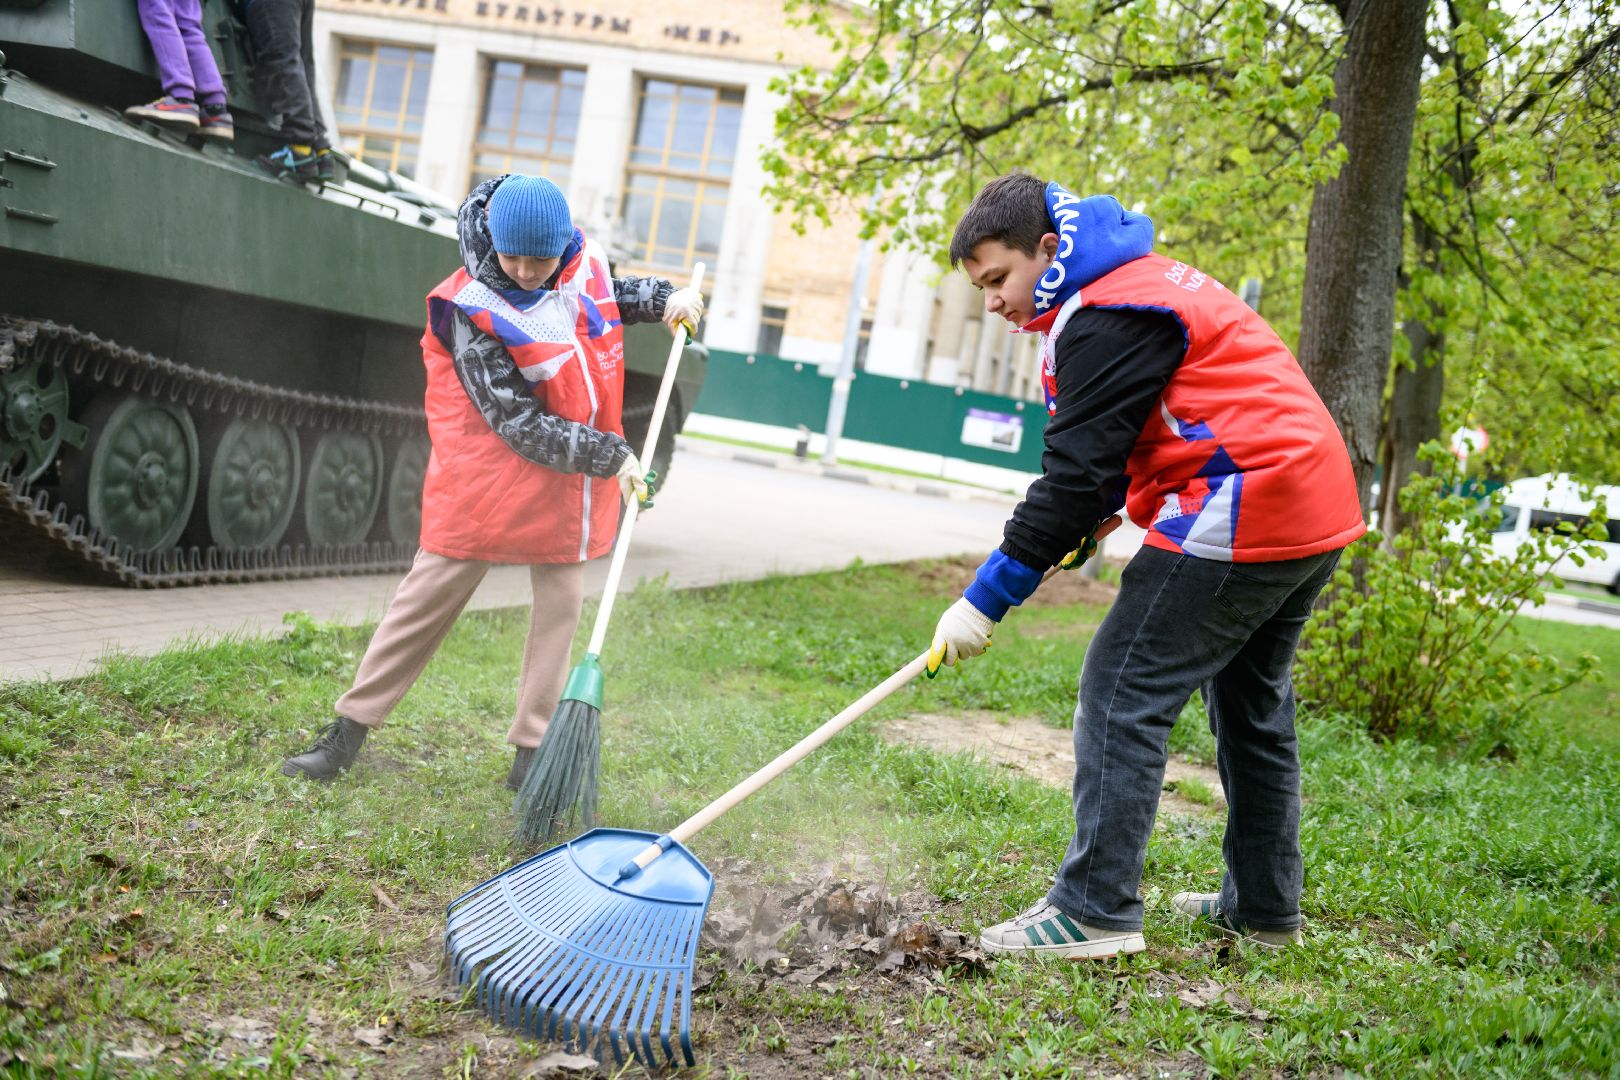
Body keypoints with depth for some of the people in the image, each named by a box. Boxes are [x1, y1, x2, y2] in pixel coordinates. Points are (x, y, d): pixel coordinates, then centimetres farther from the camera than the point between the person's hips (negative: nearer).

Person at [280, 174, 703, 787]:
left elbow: (607, 293, 24)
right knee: (430, 595, 1)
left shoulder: (582, 261, -4)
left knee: (561, 600, 5)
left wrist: (661, 301, 7)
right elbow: (521, 425, -23)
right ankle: (350, 730, 11)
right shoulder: (475, 313, -21)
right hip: (488, 477, -5)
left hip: (570, 482, 5)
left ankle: (531, 756, 12)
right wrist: (609, 456, -23)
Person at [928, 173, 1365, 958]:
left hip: (1241, 517, -11)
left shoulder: (1105, 317, -14)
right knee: (1250, 701, 20)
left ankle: (1096, 909, -6)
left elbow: (1075, 474, -18)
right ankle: (1263, 906, 29)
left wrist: (986, 599, -16)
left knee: (1122, 692, -8)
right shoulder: (1142, 279, 19)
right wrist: (1110, 503, 14)